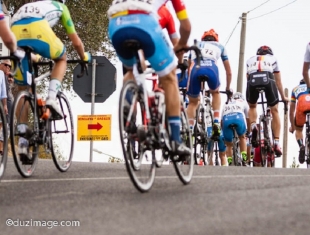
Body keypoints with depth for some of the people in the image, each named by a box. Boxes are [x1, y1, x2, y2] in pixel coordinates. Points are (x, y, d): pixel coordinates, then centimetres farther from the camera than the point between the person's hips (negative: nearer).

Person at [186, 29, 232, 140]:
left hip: (195, 69, 0)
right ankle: (216, 123, 15)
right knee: (215, 92, 33)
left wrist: (188, 87, 57)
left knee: (193, 102, 22)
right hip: (211, 68, 0)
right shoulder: (220, 46, 36)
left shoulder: (196, 45, 39)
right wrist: (228, 88, 55)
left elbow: (189, 66, 46)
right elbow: (229, 72, 41)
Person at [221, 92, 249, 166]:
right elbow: (248, 118, 35)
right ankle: (244, 160, 13)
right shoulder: (243, 102, 36)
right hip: (238, 117, -1)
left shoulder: (226, 105, 41)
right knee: (242, 137, 27)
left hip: (226, 119, 1)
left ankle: (230, 163, -1)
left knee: (229, 145, 19)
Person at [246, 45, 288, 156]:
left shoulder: (250, 60, 36)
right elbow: (278, 81, 38)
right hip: (267, 79, -1)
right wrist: (283, 97, 49)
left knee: (252, 107, 29)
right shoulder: (273, 59, 34)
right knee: (274, 111, 15)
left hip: (252, 81, 1)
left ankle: (253, 127, -1)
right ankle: (276, 143, 6)